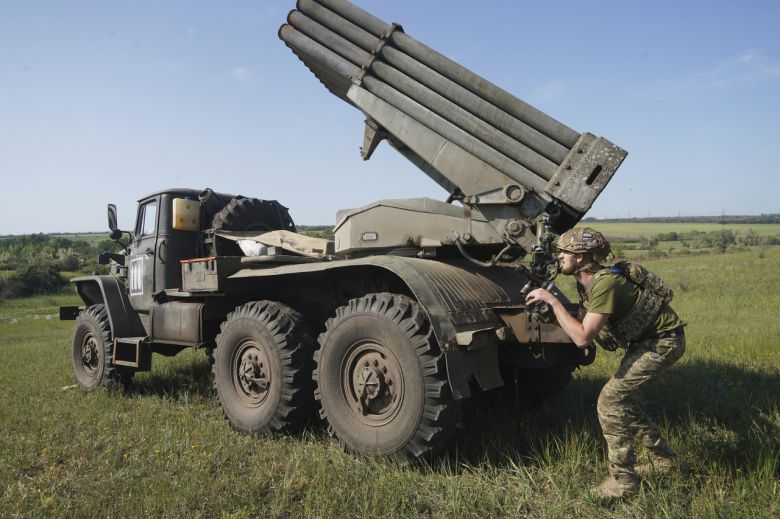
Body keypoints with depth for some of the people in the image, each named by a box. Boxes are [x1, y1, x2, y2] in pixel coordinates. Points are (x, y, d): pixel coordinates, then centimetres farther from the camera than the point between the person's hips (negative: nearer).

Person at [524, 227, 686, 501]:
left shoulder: (605, 283, -28)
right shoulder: (586, 282, 1)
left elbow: (582, 337, -31)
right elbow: (581, 325, 8)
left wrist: (553, 301, -27)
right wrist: (550, 313, -5)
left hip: (663, 341, -10)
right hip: (643, 340, 10)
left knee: (611, 400, -12)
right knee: (625, 399, 16)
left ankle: (623, 481, -1)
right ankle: (663, 458, 34)